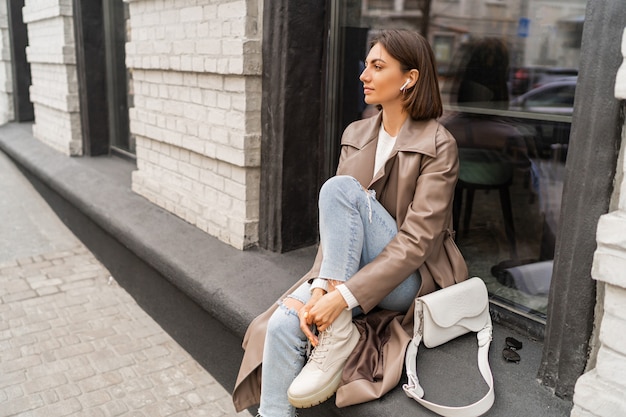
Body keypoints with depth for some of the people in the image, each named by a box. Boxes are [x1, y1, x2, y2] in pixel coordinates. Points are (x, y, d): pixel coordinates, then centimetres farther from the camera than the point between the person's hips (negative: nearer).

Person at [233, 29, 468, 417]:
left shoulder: (438, 146, -12)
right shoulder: (356, 135, 5)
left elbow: (417, 241, -19)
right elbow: (334, 221, -2)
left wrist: (343, 295, -27)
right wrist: (320, 287, -18)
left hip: (412, 278, -4)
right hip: (347, 267, 5)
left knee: (340, 188, -26)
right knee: (284, 323, -23)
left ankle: (340, 334, -20)